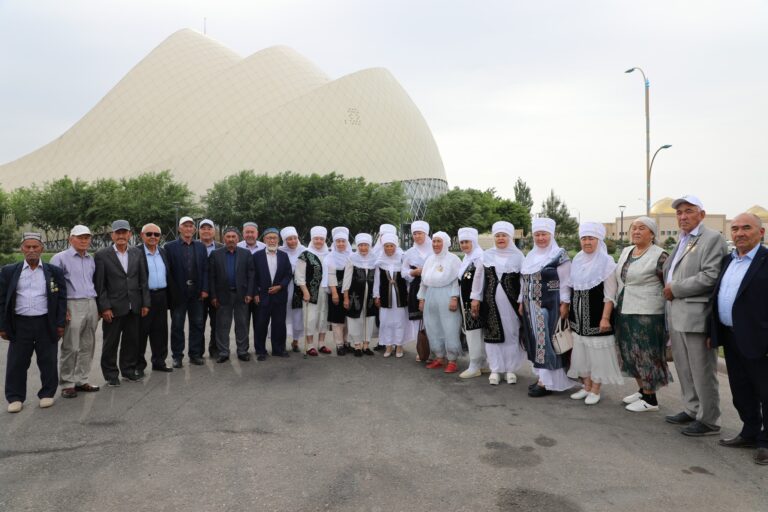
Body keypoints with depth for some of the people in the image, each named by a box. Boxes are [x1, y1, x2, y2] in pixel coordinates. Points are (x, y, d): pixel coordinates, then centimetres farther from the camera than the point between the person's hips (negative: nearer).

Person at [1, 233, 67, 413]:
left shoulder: (54, 271, 4)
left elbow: (61, 298, 4)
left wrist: (60, 323, -2)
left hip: (46, 324, 0)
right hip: (19, 324, 1)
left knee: (48, 362, 6)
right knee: (16, 363, 6)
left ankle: (47, 394, 19)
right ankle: (15, 397, 18)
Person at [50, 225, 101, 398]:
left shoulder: (91, 259, 15)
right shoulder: (60, 258, -2)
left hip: (91, 305, 5)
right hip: (72, 306, -5)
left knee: (87, 346, 8)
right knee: (71, 348, -3)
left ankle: (82, 380, 17)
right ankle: (67, 384, 8)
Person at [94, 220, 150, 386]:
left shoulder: (138, 253, 6)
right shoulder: (102, 255, -4)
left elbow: (143, 280, 7)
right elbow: (99, 284, -6)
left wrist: (145, 303, 3)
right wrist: (104, 307, -11)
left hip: (134, 307, 3)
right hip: (113, 308, -3)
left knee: (132, 341, 12)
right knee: (111, 343, 8)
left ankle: (128, 370, 27)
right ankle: (111, 374, 22)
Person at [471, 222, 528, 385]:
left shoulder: (518, 256, -1)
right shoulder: (487, 255, 5)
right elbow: (478, 278, 9)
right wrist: (475, 298, 7)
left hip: (511, 302, -1)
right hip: (491, 302, 2)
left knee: (511, 335, 5)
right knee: (492, 335, 5)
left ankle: (510, 369, 17)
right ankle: (495, 369, 15)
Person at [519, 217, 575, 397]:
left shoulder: (559, 255, -8)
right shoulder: (530, 256, 12)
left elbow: (565, 282, -11)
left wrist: (564, 304, -16)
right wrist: (522, 302, 16)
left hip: (550, 305, -7)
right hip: (532, 306, 7)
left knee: (548, 340, -4)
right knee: (537, 340, 10)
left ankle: (547, 382, 1)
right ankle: (541, 376, 19)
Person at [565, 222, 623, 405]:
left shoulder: (606, 262, -9)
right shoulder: (577, 261, 8)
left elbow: (610, 295, -12)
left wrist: (605, 318, -18)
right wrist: (570, 313, 13)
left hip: (597, 317, -6)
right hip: (579, 317, 6)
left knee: (597, 353, 2)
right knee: (581, 352, 12)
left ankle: (596, 390, 14)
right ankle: (586, 386, 25)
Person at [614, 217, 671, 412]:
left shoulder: (659, 256, -11)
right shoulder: (626, 251, 12)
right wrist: (617, 306, 18)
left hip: (647, 315, -8)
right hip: (624, 313, 8)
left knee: (647, 355, 0)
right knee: (632, 354, 15)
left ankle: (650, 399, 11)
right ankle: (642, 390, 29)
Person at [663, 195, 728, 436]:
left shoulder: (712, 238, -8)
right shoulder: (681, 241, 18)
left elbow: (710, 277, -19)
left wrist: (675, 289, -13)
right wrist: (669, 288, 8)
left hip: (696, 316, -8)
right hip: (676, 315, 8)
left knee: (702, 372, 1)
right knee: (684, 368, 17)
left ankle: (708, 420, 13)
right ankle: (692, 410, 30)